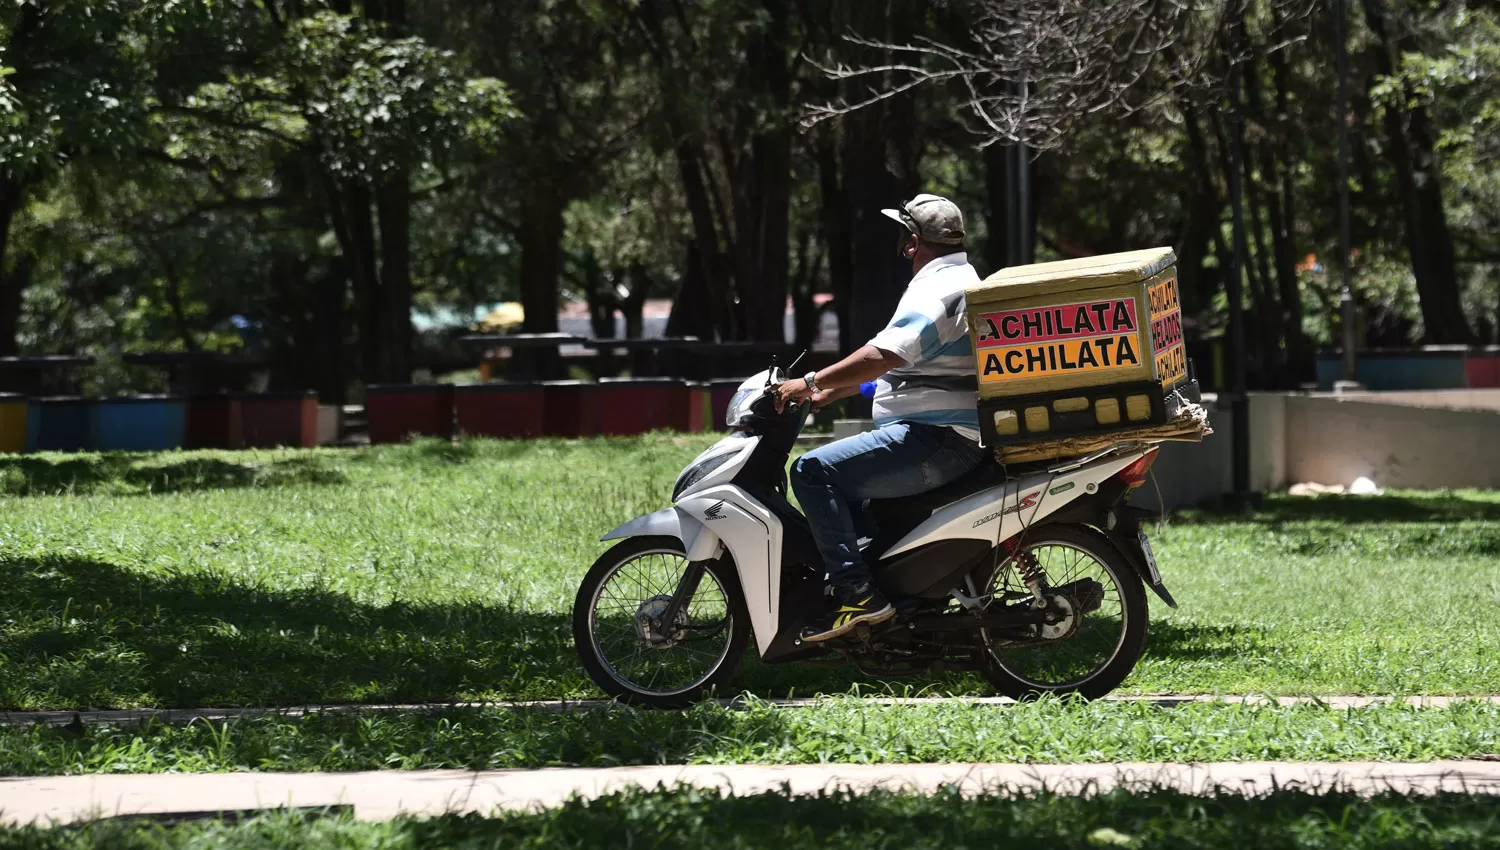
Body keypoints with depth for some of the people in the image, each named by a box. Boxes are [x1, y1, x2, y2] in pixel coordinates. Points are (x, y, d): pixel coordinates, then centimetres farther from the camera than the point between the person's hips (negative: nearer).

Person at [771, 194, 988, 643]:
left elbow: (883, 356, -28)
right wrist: (832, 391, 26)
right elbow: (895, 365, 28)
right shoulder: (960, 280, 21)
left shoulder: (936, 289, -14)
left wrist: (810, 383, -22)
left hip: (937, 439, -11)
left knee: (813, 470, -18)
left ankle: (855, 591, -24)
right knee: (847, 473, 28)